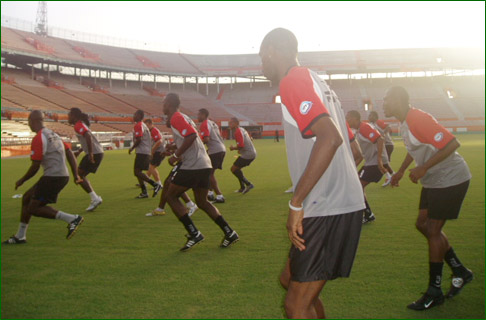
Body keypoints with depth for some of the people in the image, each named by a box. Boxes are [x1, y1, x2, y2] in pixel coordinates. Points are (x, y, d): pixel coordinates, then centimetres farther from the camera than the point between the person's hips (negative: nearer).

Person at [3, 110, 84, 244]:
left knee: (34, 208, -2)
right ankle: (20, 236, 27)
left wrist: (21, 180, 3)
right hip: (62, 175, 10)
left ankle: (72, 219, -8)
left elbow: (35, 167, -13)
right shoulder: (53, 134, 17)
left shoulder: (38, 138, -11)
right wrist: (75, 174, 14)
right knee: (27, 197, 19)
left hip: (53, 177, -10)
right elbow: (70, 154, 15)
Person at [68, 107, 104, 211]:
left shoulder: (78, 125, -10)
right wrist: (79, 151, 24)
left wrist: (90, 154, -27)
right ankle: (95, 198, 15)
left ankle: (95, 199, -5)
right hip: (97, 152, 10)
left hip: (94, 153, -10)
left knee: (79, 175, -5)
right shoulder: (81, 124, 21)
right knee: (81, 175, 15)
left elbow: (88, 137, -26)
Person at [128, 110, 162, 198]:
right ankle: (144, 192, 11)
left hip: (142, 152, -10)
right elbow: (150, 139, 22)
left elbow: (138, 140, -20)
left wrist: (132, 148, -8)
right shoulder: (143, 125, 20)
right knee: (138, 172, 12)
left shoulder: (138, 125, -11)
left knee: (137, 172, -12)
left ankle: (155, 185, -16)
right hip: (147, 152, 10)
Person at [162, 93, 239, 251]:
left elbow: (191, 135, -23)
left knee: (171, 197, 3)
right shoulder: (183, 117, 21)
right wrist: (175, 148, 22)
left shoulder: (176, 118, -8)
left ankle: (194, 234, -1)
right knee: (202, 202, 17)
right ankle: (229, 233, 12)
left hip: (191, 166, -9)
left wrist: (175, 155, -16)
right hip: (204, 165, 9)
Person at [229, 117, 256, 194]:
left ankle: (248, 184, -8)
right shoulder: (242, 130, 16)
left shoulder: (238, 132, -15)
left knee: (233, 169, -6)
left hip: (247, 154, -10)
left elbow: (240, 146, -23)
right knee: (237, 169, 20)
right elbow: (250, 139, 27)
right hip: (252, 153, 10)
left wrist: (233, 148, -5)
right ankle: (242, 188, 23)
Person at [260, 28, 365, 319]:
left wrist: (296, 203, -22)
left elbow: (330, 138, -27)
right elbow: (344, 143, 21)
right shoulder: (315, 81, 18)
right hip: (346, 202, 10)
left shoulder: (293, 80, -11)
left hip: (327, 211, -10)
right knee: (291, 279, 22)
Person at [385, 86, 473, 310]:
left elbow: (452, 143, -30)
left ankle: (434, 292, 8)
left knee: (433, 231, -6)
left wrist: (423, 168, -29)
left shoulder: (418, 120, -25)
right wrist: (400, 171, 21)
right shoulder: (405, 123, 7)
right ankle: (460, 272, 24)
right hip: (433, 181, 10)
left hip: (450, 180, -10)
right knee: (422, 224, 11)